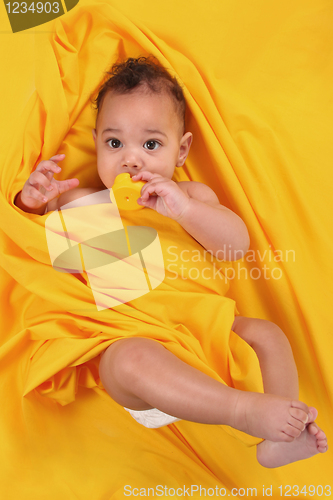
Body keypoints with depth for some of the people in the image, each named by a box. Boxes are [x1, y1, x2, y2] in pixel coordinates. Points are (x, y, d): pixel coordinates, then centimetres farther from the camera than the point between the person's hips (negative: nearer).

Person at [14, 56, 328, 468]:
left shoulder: (192, 198, 11)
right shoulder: (81, 202, 10)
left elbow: (237, 245, -6)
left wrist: (185, 208, -24)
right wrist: (31, 199, -8)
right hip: (124, 338, -3)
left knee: (267, 334, -12)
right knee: (132, 359, -36)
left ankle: (277, 442, -14)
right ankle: (245, 411, -38)